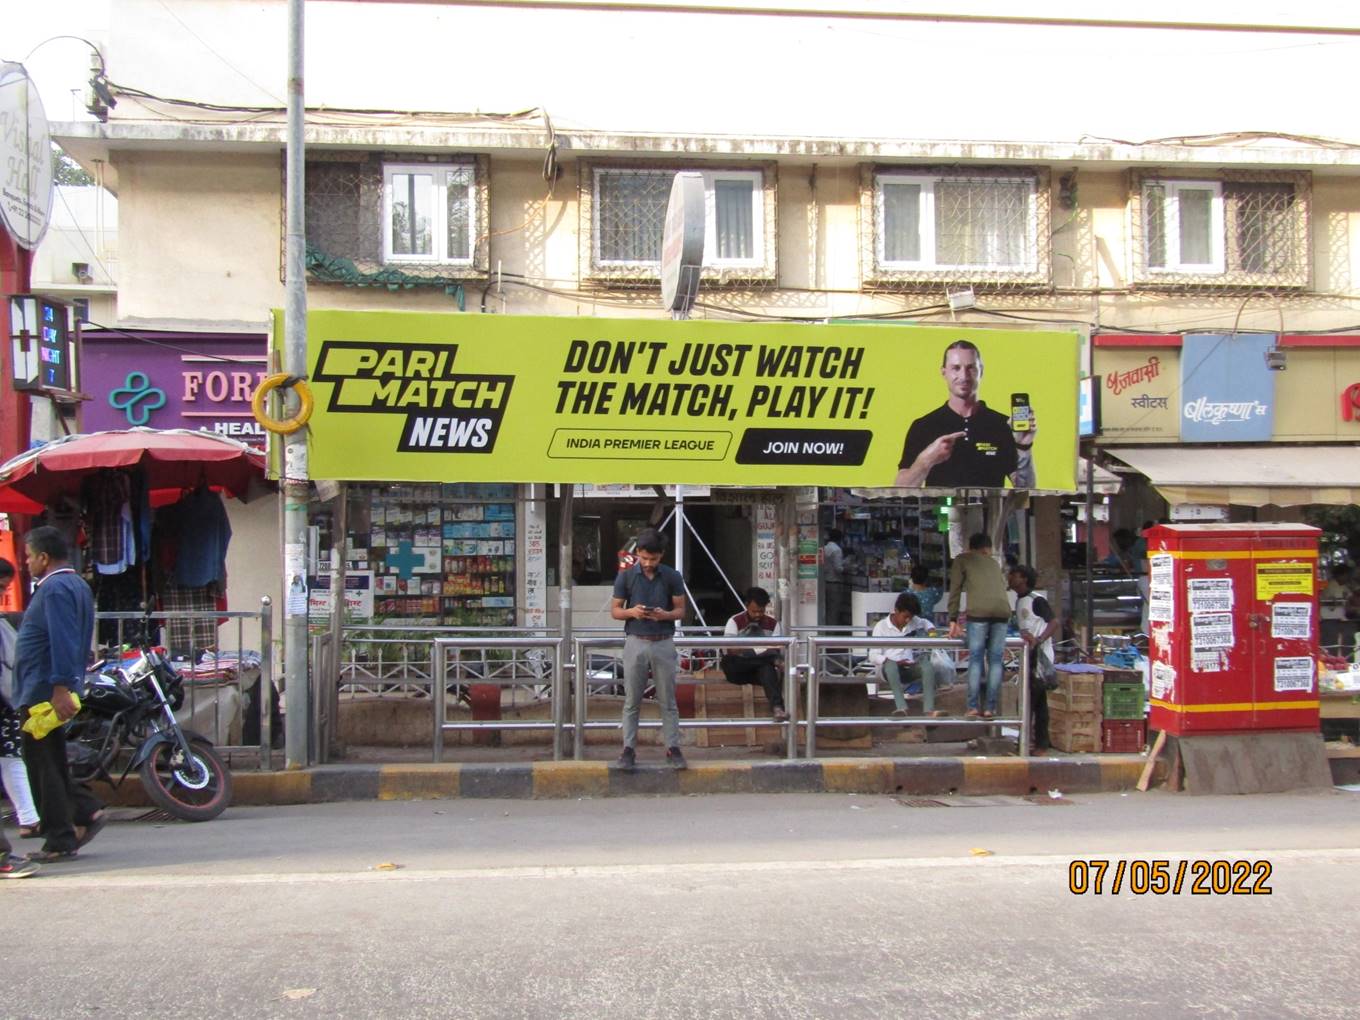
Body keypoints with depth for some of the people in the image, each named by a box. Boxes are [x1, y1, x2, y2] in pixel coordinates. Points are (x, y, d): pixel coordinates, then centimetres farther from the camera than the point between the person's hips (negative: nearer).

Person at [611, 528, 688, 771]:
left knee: (668, 701, 4)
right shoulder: (625, 576, -1)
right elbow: (615, 610, 4)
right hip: (636, 642, 0)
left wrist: (665, 614, -17)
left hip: (663, 643, 0)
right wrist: (632, 612, -17)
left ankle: (673, 748, 10)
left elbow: (681, 610, 4)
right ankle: (628, 749, 9)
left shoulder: (672, 577, 0)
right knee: (632, 701, 3)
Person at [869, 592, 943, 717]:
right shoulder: (881, 626, -4)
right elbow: (873, 656, -8)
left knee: (928, 665, -27)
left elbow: (925, 622, 35)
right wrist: (897, 662, -21)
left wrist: (931, 632, 11)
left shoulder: (913, 622, 10)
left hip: (908, 668, 4)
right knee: (891, 664, -40)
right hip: (887, 668, -4)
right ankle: (901, 707, -53)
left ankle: (929, 709, -40)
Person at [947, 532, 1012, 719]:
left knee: (976, 659, 0)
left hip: (979, 611, -3)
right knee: (995, 660, 5)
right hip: (1003, 610, 3)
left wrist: (953, 620, 13)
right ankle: (990, 708, 4)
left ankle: (973, 707, -4)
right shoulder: (994, 563, 30)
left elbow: (955, 590, 12)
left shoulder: (963, 559, 18)